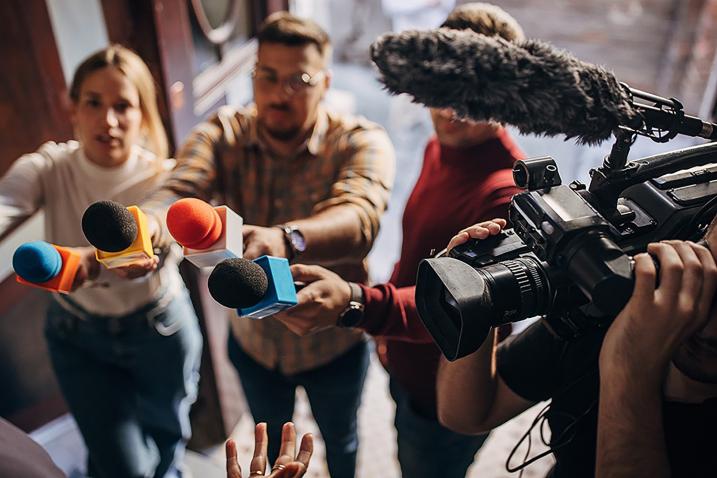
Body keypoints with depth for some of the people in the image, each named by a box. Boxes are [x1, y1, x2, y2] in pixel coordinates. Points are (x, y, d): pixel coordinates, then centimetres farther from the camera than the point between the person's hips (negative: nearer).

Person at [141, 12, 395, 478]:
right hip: (252, 340, 3)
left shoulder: (360, 141, -24)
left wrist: (286, 239, -65)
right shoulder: (225, 134, -15)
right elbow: (179, 189, -32)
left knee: (339, 438, 29)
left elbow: (359, 216, -44)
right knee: (270, 437, 33)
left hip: (334, 345, -2)